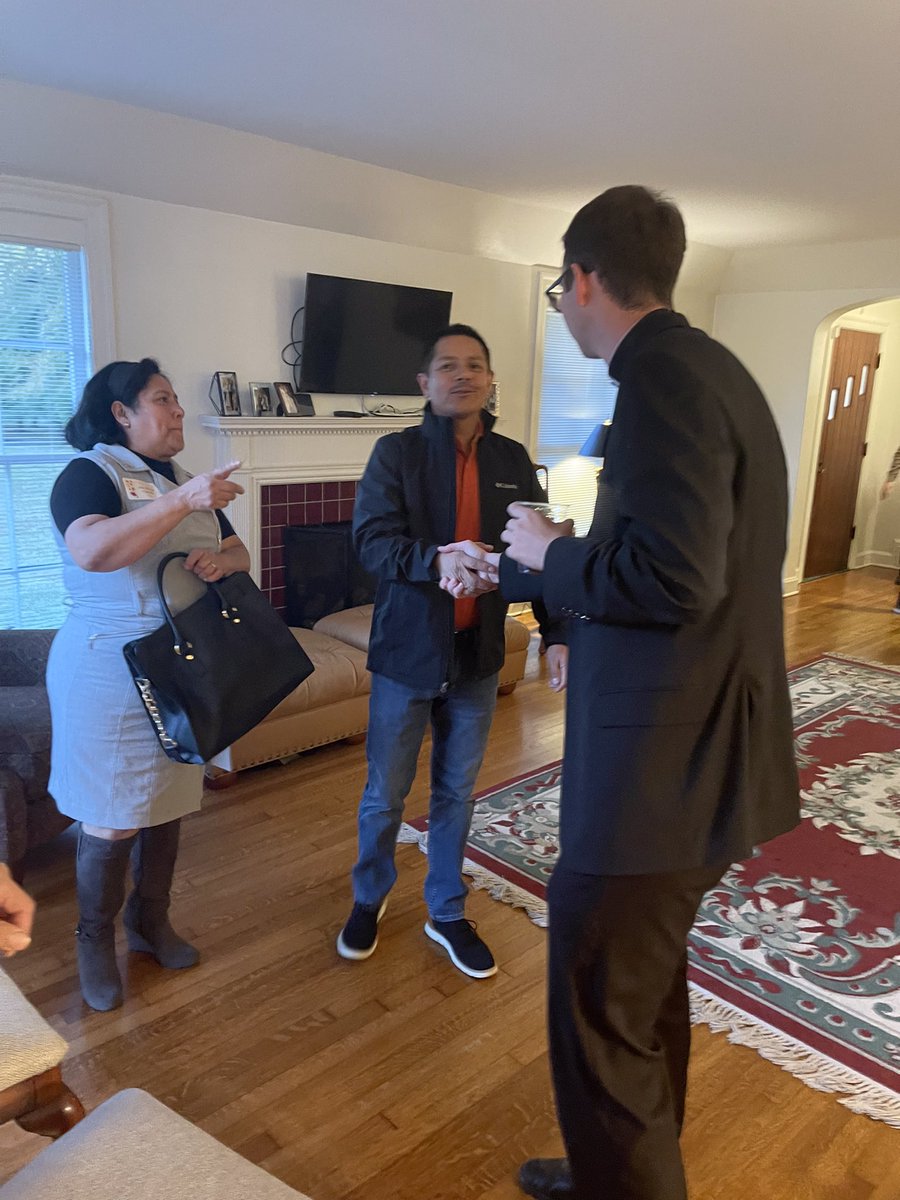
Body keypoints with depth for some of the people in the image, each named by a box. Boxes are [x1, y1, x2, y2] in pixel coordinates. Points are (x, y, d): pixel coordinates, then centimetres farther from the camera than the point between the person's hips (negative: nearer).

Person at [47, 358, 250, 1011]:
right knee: (111, 821, 2)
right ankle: (95, 941, 25)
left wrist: (218, 560, -10)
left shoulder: (185, 480, 13)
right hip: (110, 672, -7)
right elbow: (92, 551, -29)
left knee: (168, 803, 16)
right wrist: (184, 502, -33)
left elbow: (240, 552, 14)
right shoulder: (89, 473, -9)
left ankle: (151, 919, 36)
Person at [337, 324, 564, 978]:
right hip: (407, 650, -3)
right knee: (385, 794, 12)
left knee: (457, 791, 16)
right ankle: (370, 899, 38)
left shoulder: (512, 459, 4)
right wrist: (437, 561, -34)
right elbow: (372, 539, -17)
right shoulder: (396, 452, -6)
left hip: (477, 653, 3)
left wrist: (557, 632, -10)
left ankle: (447, 913, 36)